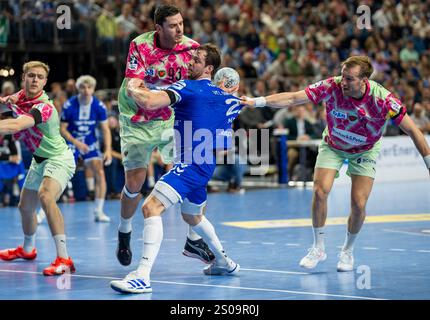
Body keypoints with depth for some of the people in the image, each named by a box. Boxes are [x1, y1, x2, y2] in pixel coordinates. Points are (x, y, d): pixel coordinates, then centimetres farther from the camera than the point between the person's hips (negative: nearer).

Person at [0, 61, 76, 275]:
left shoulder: (43, 107, -29)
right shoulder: (21, 96, -4)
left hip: (58, 159, -9)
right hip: (39, 160, 9)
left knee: (45, 196, -36)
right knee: (25, 207, 21)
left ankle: (63, 259, -40)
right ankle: (27, 249, 51)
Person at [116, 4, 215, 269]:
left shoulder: (191, 47, -10)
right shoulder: (140, 46, -16)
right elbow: (133, 86, -22)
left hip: (172, 120, 2)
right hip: (138, 121, -2)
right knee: (134, 183, -1)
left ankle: (193, 238, 3)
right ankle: (124, 232, 26)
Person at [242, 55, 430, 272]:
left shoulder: (382, 99, -32)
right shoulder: (332, 87, -30)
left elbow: (412, 130, -23)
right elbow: (292, 98, -30)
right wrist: (257, 101, -40)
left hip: (365, 151, -1)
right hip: (333, 146, 1)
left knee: (358, 204, -10)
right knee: (320, 191, -15)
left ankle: (347, 251, 16)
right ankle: (318, 248, 4)